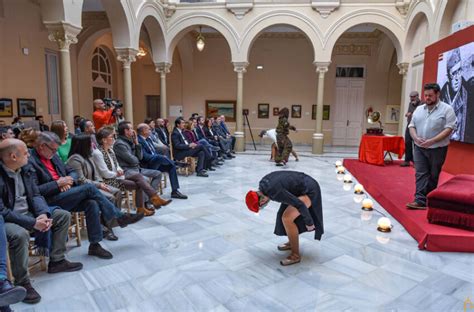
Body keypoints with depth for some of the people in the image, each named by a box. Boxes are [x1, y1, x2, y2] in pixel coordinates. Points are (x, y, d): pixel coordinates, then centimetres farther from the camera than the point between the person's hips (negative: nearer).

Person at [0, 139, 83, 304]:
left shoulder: (27, 168, 0)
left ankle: (56, 261, 11)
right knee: (20, 234, -38)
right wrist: (32, 223, -28)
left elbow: (36, 195, 2)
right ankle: (22, 283, -17)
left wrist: (42, 214, -17)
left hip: (29, 212, 8)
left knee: (64, 215, 4)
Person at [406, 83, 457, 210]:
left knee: (433, 175, 6)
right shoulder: (419, 109, 11)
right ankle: (420, 200, -7)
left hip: (437, 149, -3)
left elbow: (449, 128, -12)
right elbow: (412, 126, 12)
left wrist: (432, 141, -21)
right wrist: (416, 138, -9)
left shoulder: (447, 109, -4)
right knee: (420, 174, -4)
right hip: (419, 148, 4)